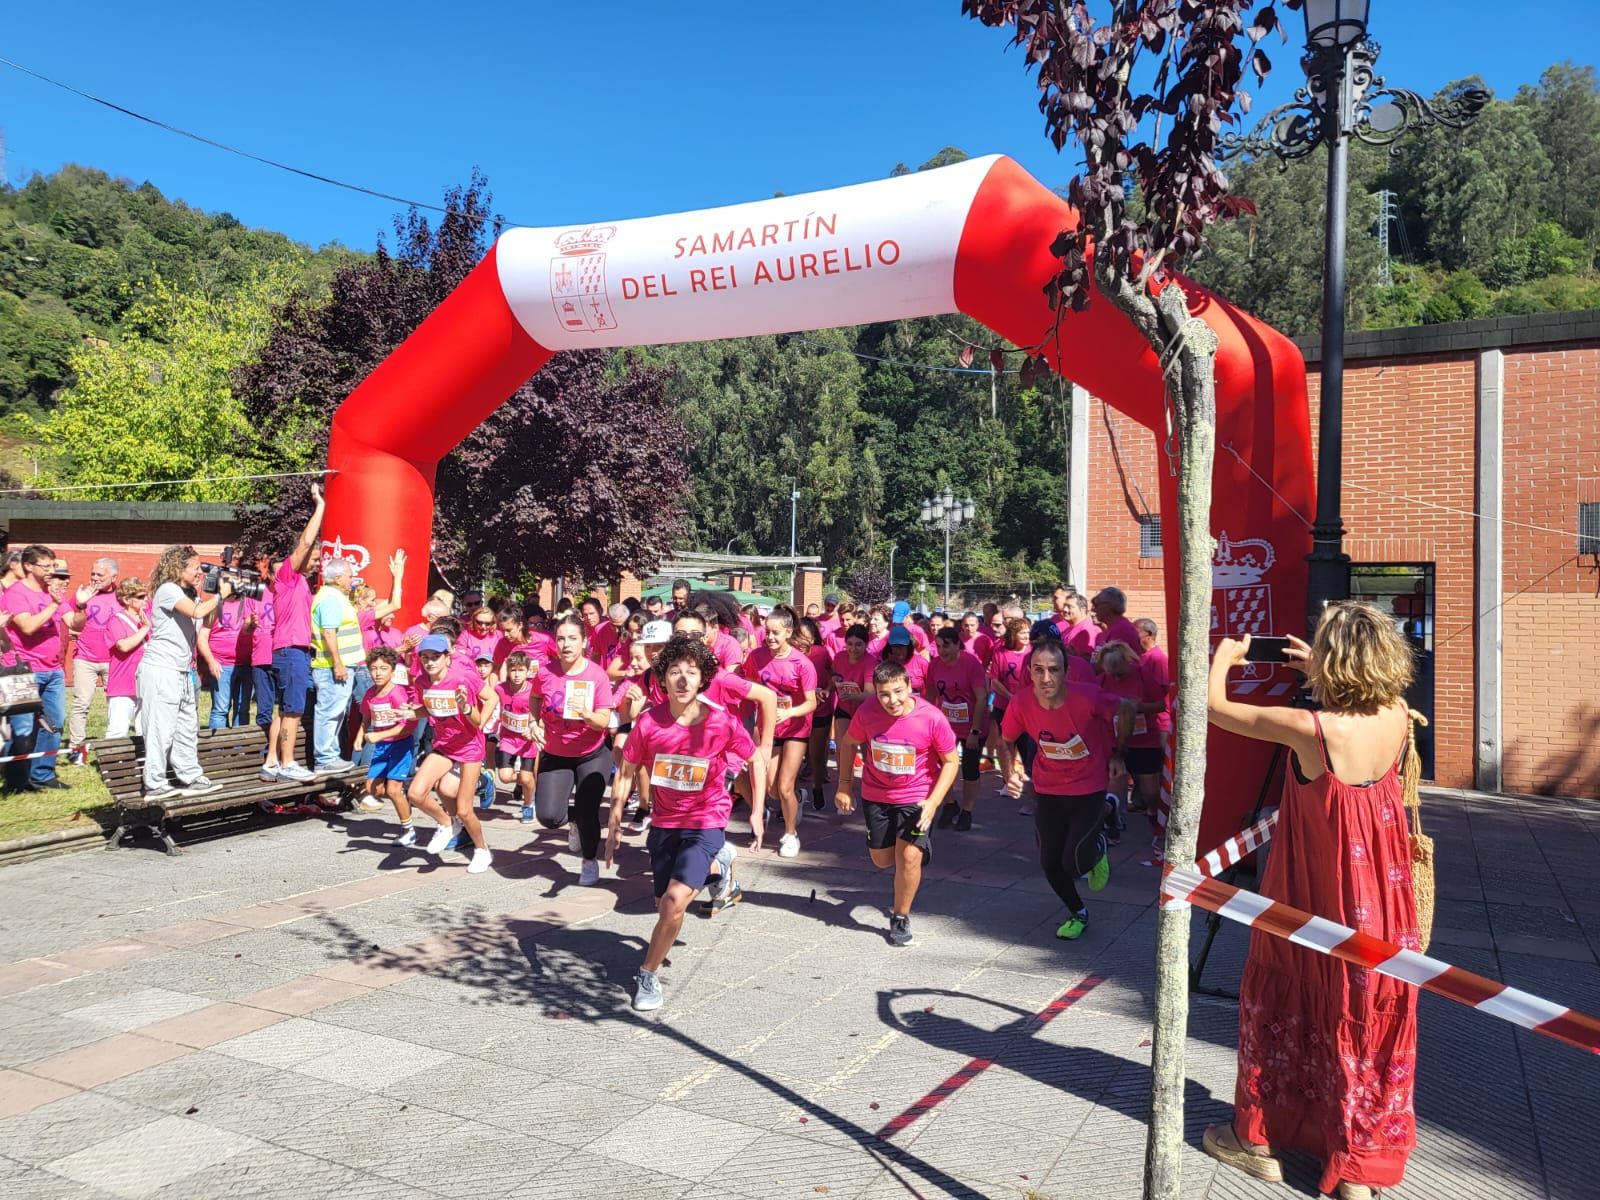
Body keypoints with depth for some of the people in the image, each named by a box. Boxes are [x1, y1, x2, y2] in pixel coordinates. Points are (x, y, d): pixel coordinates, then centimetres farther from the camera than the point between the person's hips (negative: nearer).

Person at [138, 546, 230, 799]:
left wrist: (218, 598, 1)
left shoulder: (191, 594, 15)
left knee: (188, 727, 10)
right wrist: (221, 596, -11)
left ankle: (191, 779, 16)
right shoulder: (168, 589, -11)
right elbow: (197, 612, -25)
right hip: (160, 670, -9)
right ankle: (155, 786, 0)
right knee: (161, 729, -6)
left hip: (182, 672, 9)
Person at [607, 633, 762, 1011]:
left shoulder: (724, 723, -17)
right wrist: (614, 824, 4)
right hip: (664, 823, 4)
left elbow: (756, 761, 0)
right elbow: (627, 771, 2)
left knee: (675, 900, -21)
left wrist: (757, 812, -1)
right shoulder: (648, 722, -12)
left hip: (705, 823, -4)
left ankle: (649, 974, 1)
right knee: (664, 904, 16)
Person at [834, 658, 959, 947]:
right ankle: (909, 874, 51)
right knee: (882, 860, 15)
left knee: (910, 856, -16)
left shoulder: (932, 718, -26)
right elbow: (849, 743, 1)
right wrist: (843, 786, 0)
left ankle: (901, 917, 8)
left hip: (917, 797, -3)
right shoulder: (867, 712, -19)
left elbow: (951, 761, -13)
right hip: (876, 795, 3)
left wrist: (933, 802, -22)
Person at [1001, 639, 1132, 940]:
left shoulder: (1087, 697, -28)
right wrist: (1012, 770, -13)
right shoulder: (1021, 702, -19)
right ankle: (1078, 913, 38)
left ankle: (1097, 848, 28)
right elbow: (1007, 740, 2)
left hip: (1089, 789, -3)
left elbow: (1126, 712, -7)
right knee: (1050, 863, 9)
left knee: (1074, 864, -9)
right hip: (1047, 790, 3)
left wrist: (1117, 753, 1)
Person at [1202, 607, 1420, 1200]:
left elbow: (1213, 705, -13)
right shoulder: (1396, 717, -11)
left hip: (1316, 902, -5)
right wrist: (1318, 670, 15)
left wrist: (1224, 655, 5)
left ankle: (1260, 1138, 30)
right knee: (1371, 1016, 16)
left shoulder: (1308, 728, -26)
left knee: (1282, 1005, 15)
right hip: (1382, 904, 5)